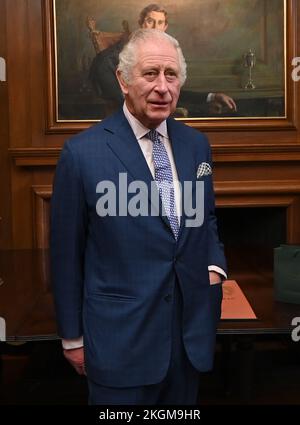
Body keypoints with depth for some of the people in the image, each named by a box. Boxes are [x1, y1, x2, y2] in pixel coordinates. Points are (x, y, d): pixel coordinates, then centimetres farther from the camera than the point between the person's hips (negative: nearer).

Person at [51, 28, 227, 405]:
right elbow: (66, 253, -7)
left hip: (192, 329, 5)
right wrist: (72, 337, -2)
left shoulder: (196, 144, 3)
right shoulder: (82, 152, -13)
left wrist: (215, 265, -2)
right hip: (121, 336, -4)